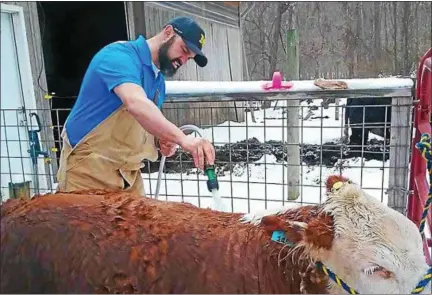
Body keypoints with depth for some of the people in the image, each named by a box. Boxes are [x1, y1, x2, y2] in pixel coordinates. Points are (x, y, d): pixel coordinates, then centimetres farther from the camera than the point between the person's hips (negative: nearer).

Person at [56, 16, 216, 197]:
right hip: (88, 169, -8)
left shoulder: (159, 80, 10)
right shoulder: (120, 56, -16)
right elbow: (136, 104, -35)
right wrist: (182, 139, -44)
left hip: (127, 174, 8)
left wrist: (161, 140, -1)